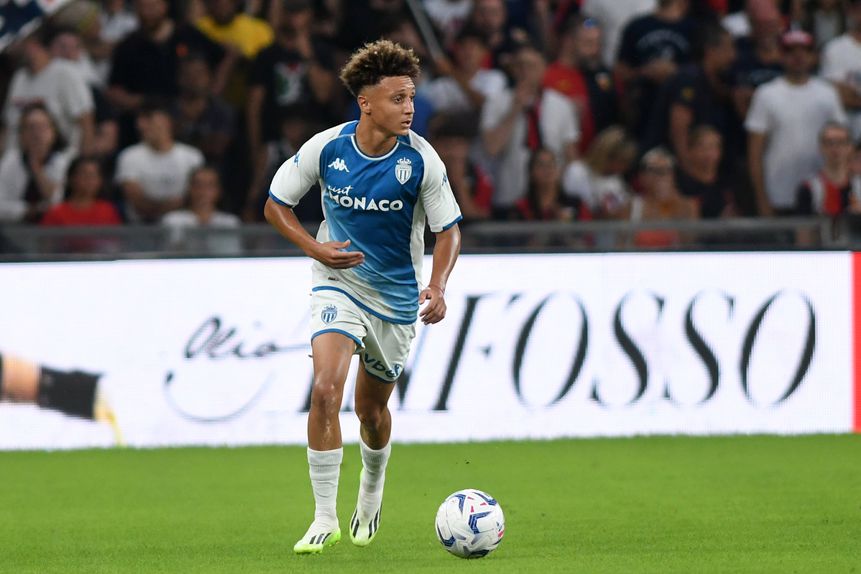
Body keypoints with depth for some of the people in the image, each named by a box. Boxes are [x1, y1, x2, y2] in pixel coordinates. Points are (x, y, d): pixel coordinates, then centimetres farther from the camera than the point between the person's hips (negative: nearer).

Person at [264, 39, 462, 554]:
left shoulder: (420, 160, -15)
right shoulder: (326, 149, -15)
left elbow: (449, 229, -5)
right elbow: (276, 204, 0)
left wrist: (438, 287, -22)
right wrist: (315, 248, -16)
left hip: (397, 296, 1)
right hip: (340, 284, -1)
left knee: (372, 409, 14)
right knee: (326, 388, -22)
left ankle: (371, 495, 46)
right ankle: (325, 520, -15)